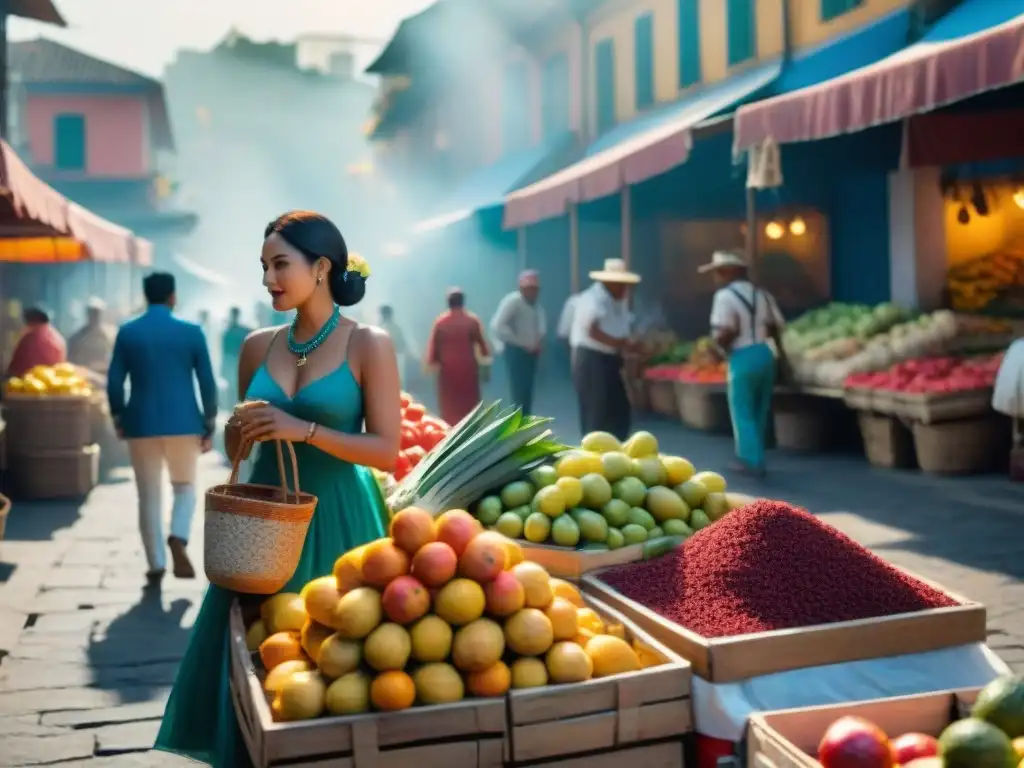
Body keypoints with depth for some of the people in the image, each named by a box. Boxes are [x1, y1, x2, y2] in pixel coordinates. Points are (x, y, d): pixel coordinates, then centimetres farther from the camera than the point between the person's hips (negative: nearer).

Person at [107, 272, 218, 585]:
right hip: (183, 423, -1)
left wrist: (119, 420, 14)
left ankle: (156, 565, 11)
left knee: (149, 496, 9)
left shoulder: (127, 333, 1)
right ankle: (178, 539, -9)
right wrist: (209, 425, 6)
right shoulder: (191, 332, -2)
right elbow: (207, 382, -2)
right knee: (185, 486, 17)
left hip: (141, 424, 1)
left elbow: (114, 382, 1)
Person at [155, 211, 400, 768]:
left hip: (333, 521, -4)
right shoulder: (258, 346, 7)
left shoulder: (368, 345, -6)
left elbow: (387, 451, -10)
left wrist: (303, 430, -19)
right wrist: (238, 430, -7)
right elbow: (236, 449, 16)